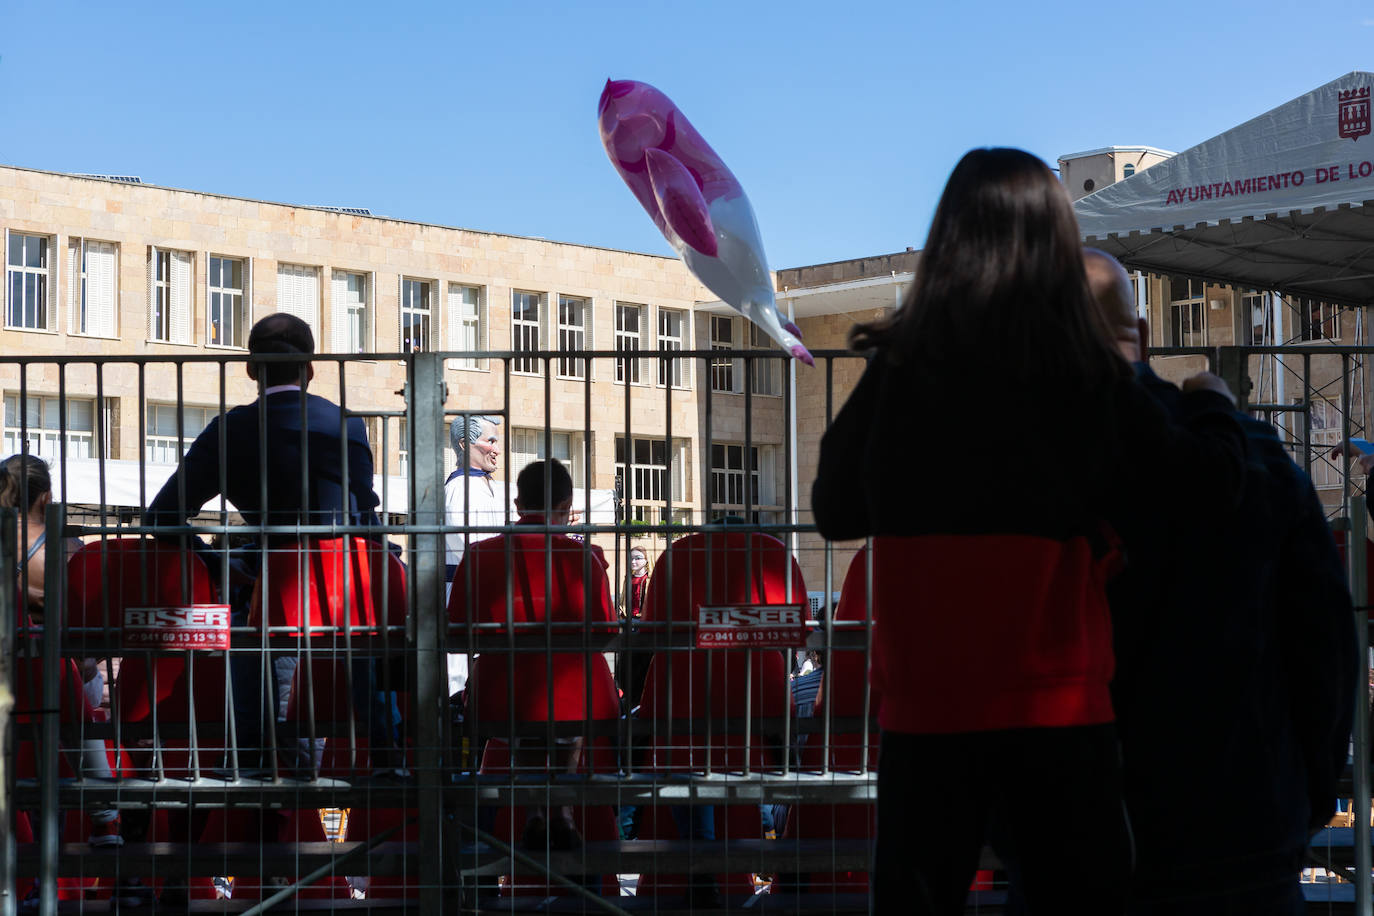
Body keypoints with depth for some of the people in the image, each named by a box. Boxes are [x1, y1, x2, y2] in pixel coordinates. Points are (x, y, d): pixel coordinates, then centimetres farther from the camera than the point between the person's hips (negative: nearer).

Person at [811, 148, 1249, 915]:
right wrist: (1214, 407, 24)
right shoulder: (1089, 376, -5)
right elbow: (1209, 485, 5)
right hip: (1060, 704, 0)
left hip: (927, 702, 1)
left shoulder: (897, 371, -4)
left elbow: (835, 509, 7)